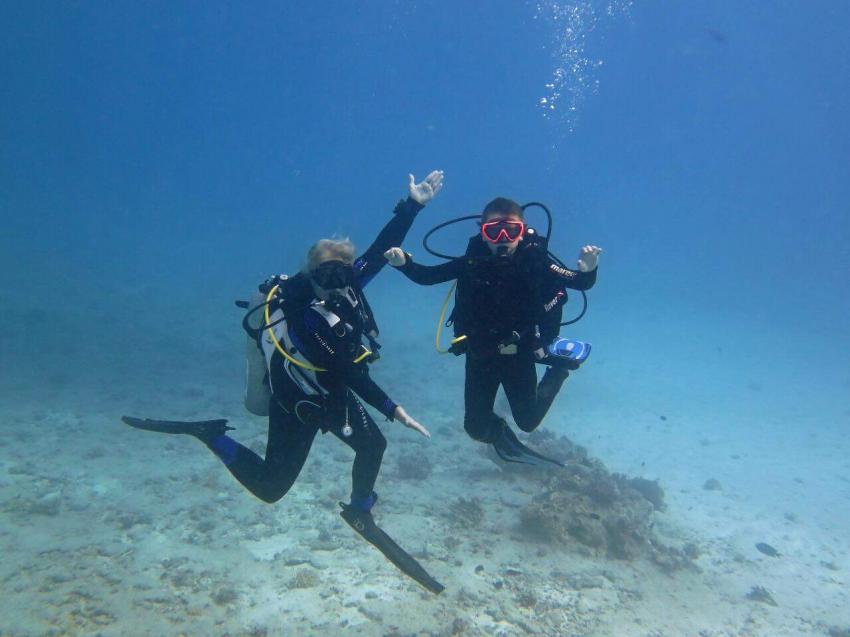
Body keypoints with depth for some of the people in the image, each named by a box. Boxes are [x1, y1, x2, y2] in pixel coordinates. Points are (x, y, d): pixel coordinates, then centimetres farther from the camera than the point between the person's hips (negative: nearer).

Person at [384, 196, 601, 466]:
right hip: (481, 354, 1)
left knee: (528, 421, 14)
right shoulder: (473, 261, -18)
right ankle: (500, 433, 41)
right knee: (477, 428, 3)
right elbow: (426, 276, -12)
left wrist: (588, 270, -43)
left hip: (520, 353, -1)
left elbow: (580, 283, -20)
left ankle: (559, 368, 37)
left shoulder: (534, 260, -20)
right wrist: (404, 263, -31)